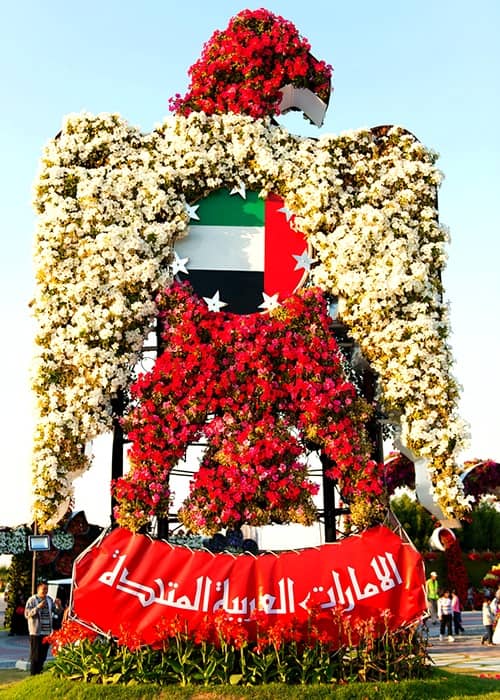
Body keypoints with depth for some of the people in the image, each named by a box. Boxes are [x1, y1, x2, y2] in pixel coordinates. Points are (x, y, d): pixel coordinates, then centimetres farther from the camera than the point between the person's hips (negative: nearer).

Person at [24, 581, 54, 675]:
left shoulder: (49, 599, 10)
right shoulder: (32, 600, -5)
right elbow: (27, 614, -12)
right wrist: (38, 607, -21)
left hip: (47, 632, 5)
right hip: (36, 632, -5)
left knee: (43, 655, 11)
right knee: (35, 655, -2)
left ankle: (39, 673, 22)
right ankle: (33, 674, 7)